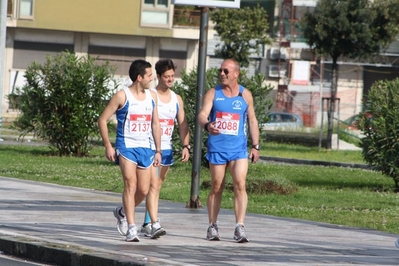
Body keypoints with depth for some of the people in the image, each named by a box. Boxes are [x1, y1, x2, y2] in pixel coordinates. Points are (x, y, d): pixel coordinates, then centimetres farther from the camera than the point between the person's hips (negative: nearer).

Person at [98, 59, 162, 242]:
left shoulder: (152, 96, 11)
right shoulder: (122, 96, -6)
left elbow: (155, 124, 17)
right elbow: (103, 120, -3)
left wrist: (158, 150, 12)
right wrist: (108, 146, -9)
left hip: (146, 148, 5)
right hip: (127, 147, -5)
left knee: (143, 190, 6)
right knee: (130, 185, -15)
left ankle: (124, 212, 33)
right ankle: (131, 228, -15)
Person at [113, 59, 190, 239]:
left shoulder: (177, 99, 12)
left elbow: (183, 124, 13)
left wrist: (186, 145, 2)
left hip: (166, 149, 6)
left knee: (156, 187, 10)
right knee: (153, 185, -14)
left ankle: (147, 224, 18)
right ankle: (155, 224, -18)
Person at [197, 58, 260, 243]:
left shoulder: (245, 95, 7)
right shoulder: (213, 93, 4)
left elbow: (252, 120, 13)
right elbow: (202, 114, -9)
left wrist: (255, 146, 7)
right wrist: (207, 125, -32)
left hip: (238, 148, 0)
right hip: (217, 147, 0)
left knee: (240, 184, -14)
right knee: (216, 187, 5)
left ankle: (240, 227, -16)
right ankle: (212, 226, 16)